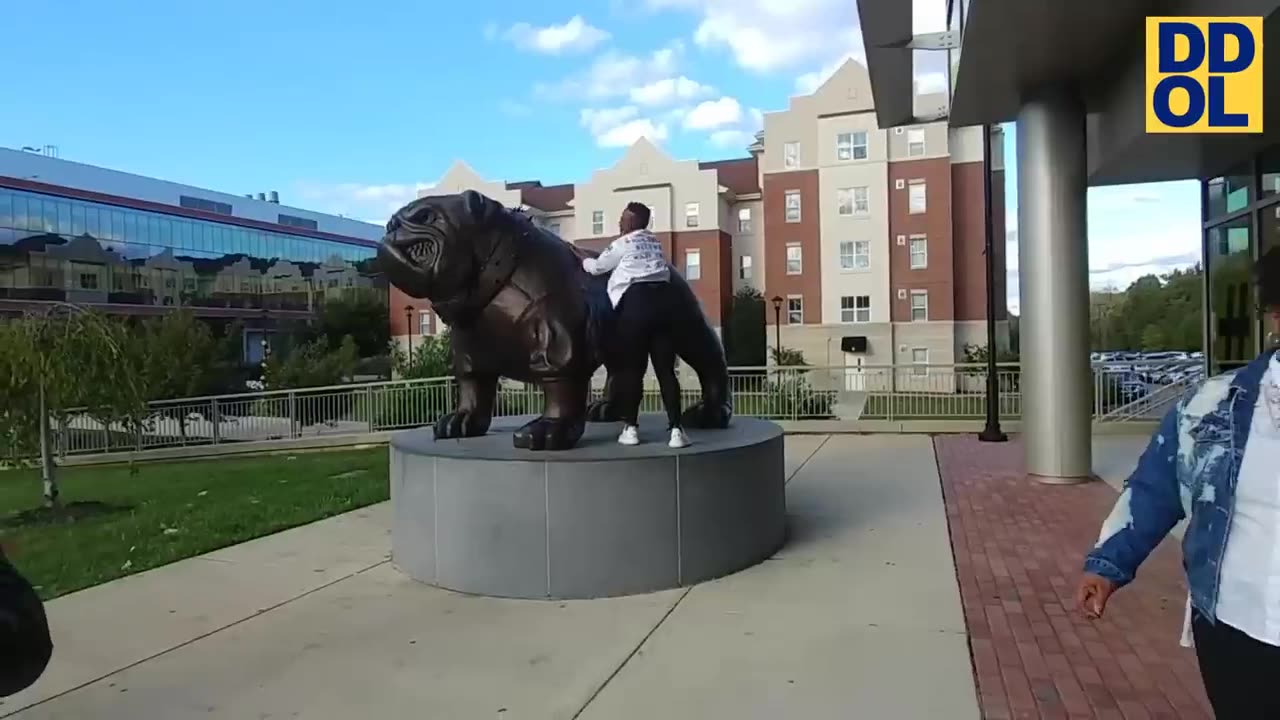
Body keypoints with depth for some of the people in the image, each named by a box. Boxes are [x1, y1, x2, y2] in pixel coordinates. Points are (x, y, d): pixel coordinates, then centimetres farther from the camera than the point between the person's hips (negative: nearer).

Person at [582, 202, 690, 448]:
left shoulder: (622, 244, 3)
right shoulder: (654, 241, 21)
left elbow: (597, 267, 13)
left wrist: (582, 259, 36)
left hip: (635, 302, -5)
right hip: (661, 299, 5)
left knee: (631, 369, 3)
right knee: (666, 370, 1)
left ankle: (631, 428, 6)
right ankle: (676, 429, -6)